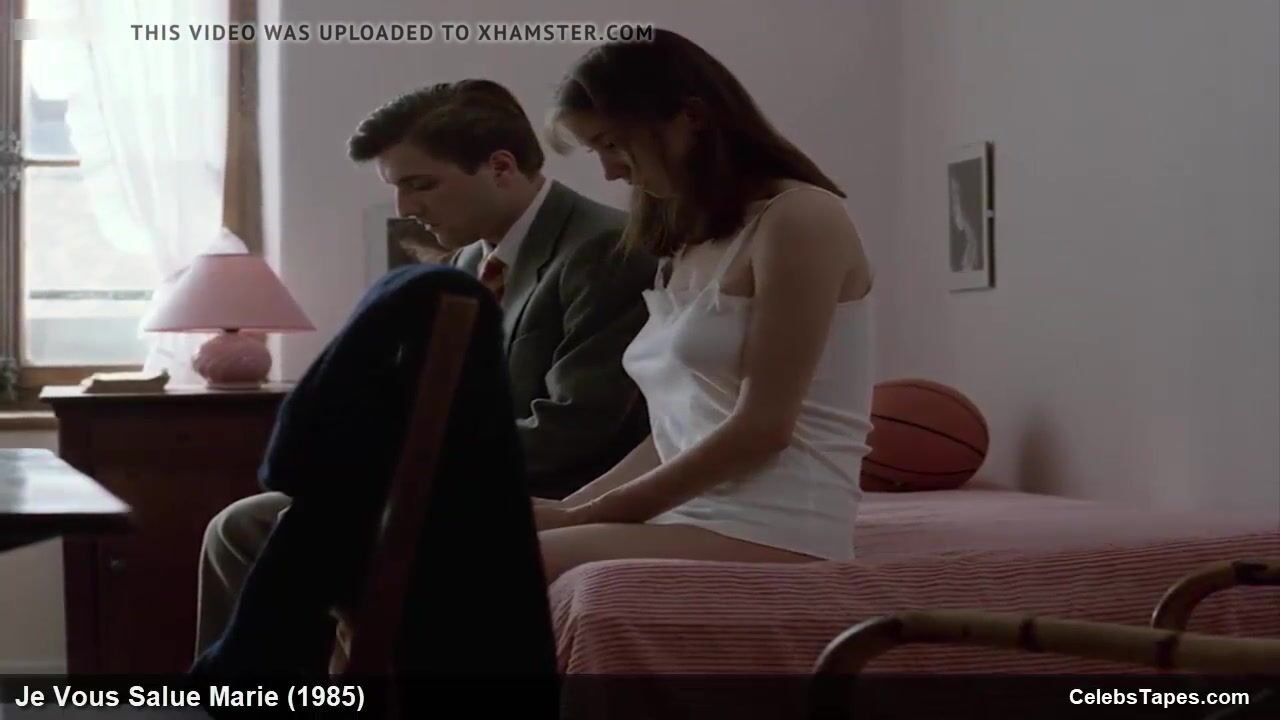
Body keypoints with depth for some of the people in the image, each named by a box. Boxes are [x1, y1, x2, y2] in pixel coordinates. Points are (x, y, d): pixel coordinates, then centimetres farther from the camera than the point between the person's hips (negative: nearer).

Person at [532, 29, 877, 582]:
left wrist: (583, 516, -9)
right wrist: (567, 509, 3)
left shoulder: (799, 218, -6)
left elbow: (762, 426, -13)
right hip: (696, 523, 8)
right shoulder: (691, 247, 21)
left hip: (774, 536, -8)